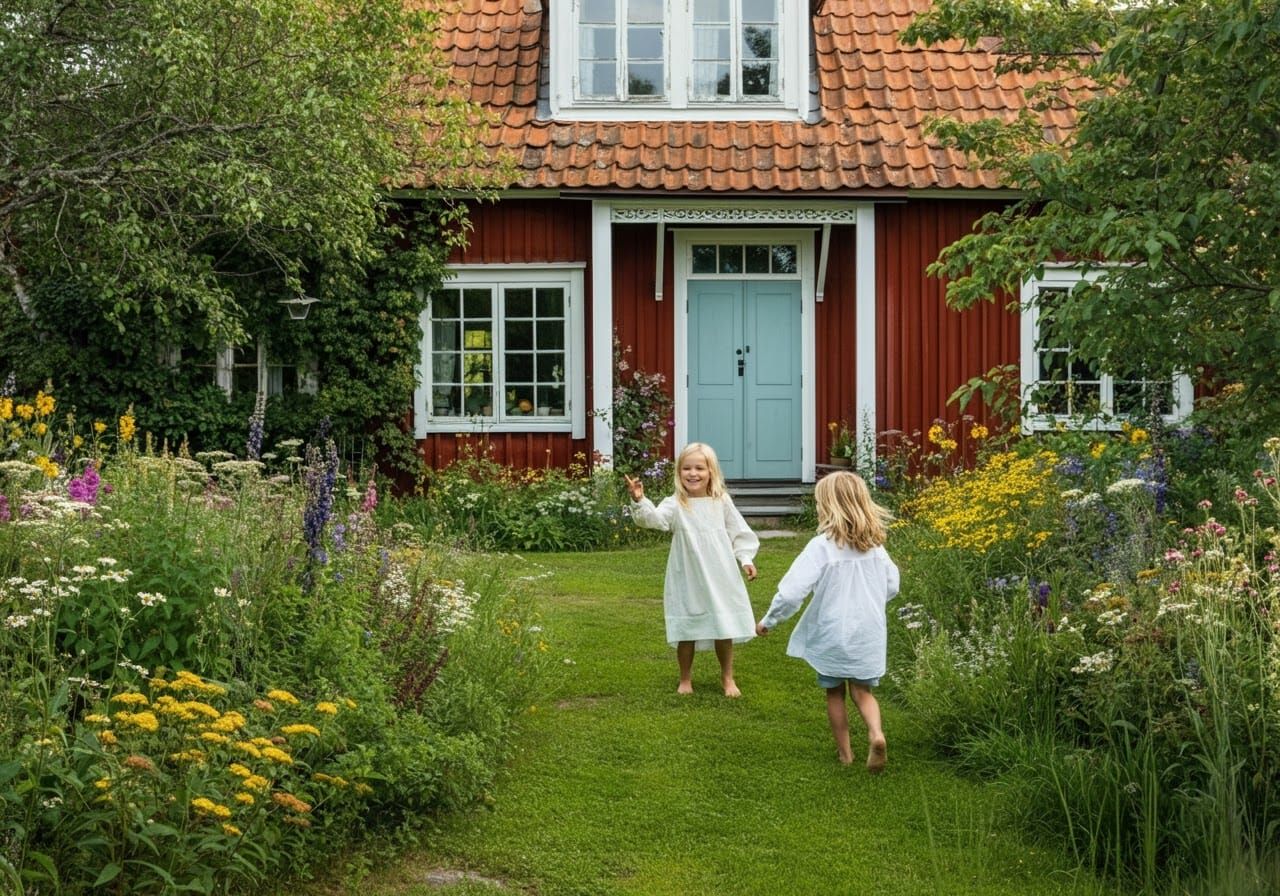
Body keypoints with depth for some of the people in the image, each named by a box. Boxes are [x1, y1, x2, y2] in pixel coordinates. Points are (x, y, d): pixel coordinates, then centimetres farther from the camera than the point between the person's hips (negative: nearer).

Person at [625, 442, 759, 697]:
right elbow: (654, 518, -28)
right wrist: (639, 501, -47)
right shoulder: (676, 505, -9)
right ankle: (685, 679, 26)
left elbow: (739, 533, 10)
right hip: (688, 581, -2)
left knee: (724, 629, 10)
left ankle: (727, 678, 28)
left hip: (720, 578, 2)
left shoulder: (722, 502, 1)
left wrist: (745, 559, 0)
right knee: (687, 631, 7)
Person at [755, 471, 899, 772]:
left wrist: (769, 621, -6)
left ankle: (845, 752, 25)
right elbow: (891, 586, 10)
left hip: (831, 635, -3)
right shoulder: (874, 544, -3)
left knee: (835, 693, 16)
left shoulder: (822, 546, -19)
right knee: (862, 691, 15)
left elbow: (791, 590, -21)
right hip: (868, 634, 3)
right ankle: (875, 734, -12)